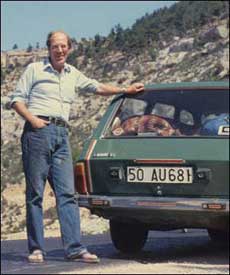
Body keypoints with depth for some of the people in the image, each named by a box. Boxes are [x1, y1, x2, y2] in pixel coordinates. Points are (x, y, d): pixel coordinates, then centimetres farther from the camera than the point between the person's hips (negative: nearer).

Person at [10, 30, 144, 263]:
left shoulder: (72, 74, 22)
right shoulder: (34, 69, 7)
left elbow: (97, 88, 34)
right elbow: (17, 98, 5)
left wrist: (125, 90, 32)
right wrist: (32, 119, -10)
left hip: (61, 134, 5)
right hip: (38, 131, -5)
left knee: (67, 193, -3)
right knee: (35, 192, -4)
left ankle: (74, 248, -6)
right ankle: (36, 249, -1)